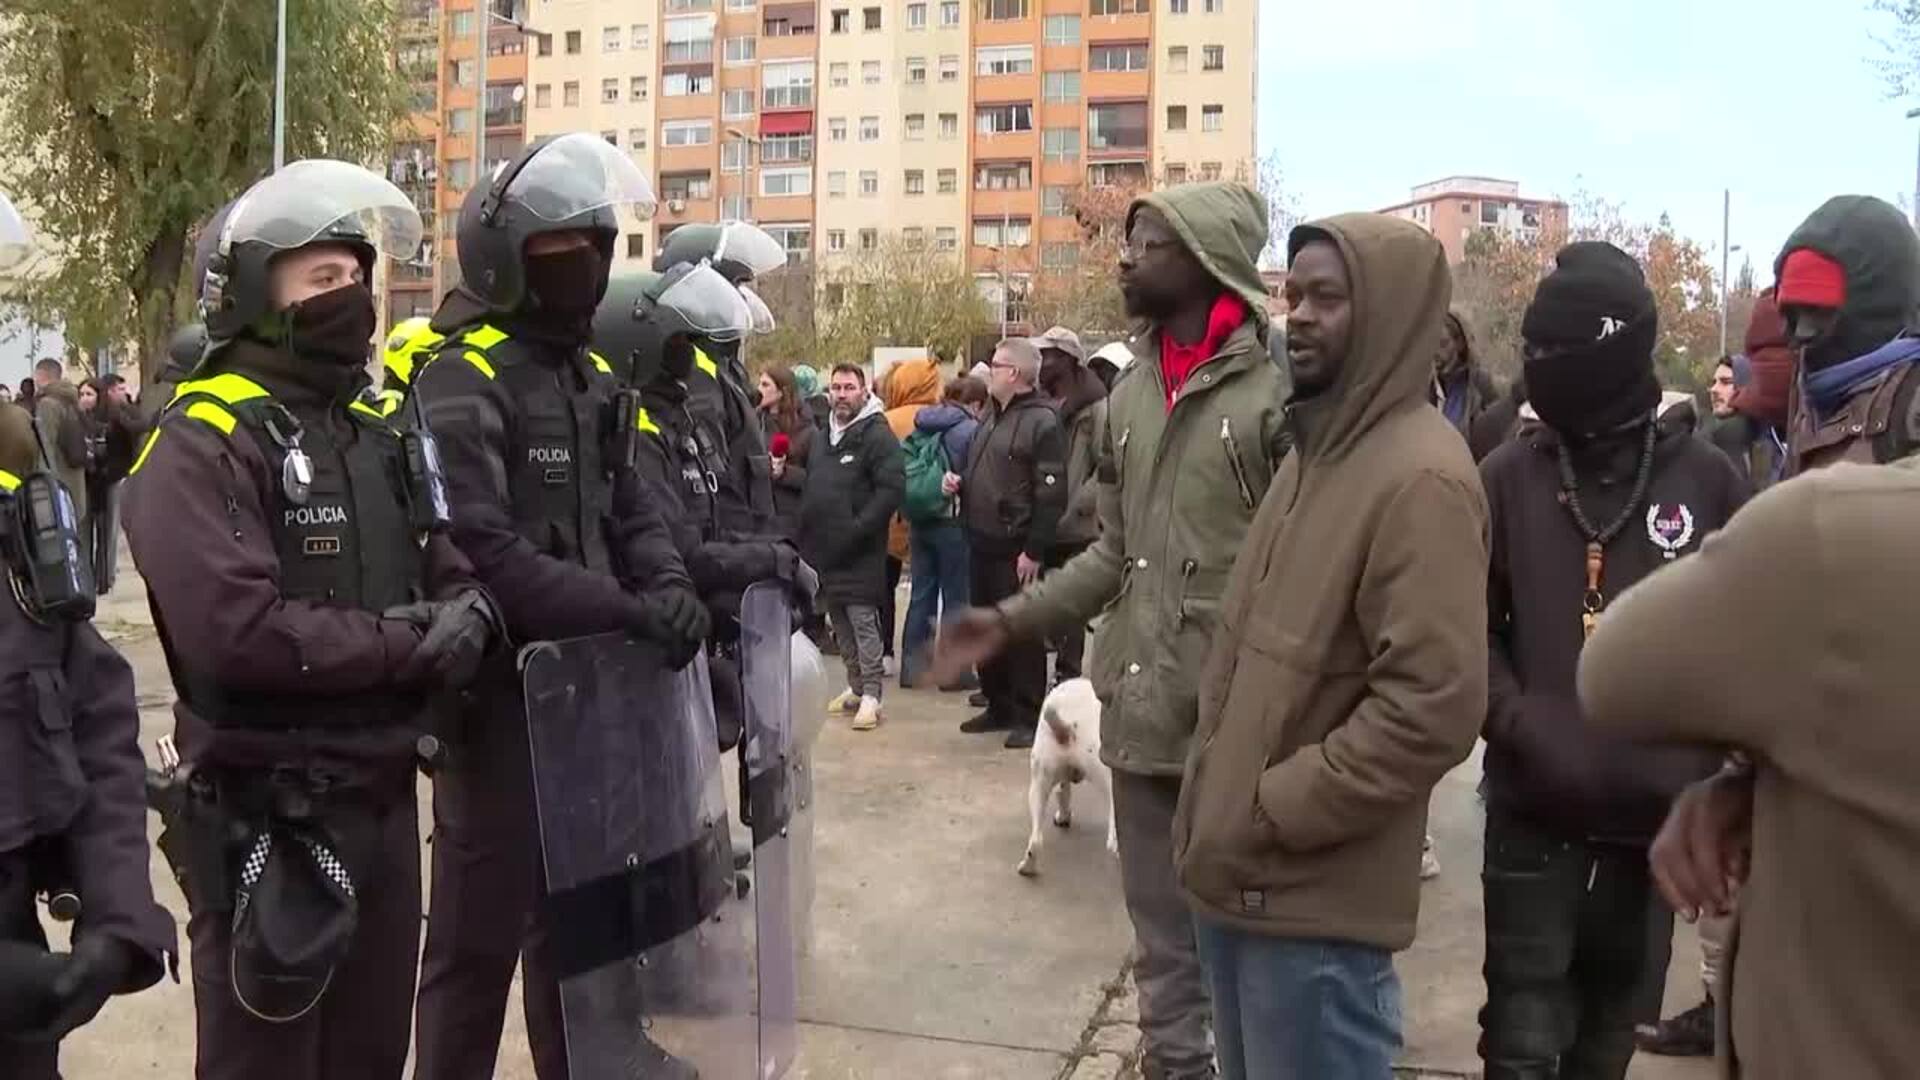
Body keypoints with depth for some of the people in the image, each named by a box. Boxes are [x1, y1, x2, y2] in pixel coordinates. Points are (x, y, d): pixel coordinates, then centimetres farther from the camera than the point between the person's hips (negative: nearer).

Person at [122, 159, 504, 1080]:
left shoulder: (375, 435, 12)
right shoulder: (203, 443, -15)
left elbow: (452, 569, 11)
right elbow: (237, 629, -28)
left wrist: (469, 613, -12)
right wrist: (409, 646, -20)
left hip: (385, 799, 8)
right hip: (267, 820, -7)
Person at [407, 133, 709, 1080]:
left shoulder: (587, 373, 13)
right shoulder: (463, 381, -16)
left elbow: (629, 506, 13)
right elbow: (483, 557, -25)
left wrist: (667, 586, -7)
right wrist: (626, 611, -25)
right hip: (500, 692, -9)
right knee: (484, 924, 0)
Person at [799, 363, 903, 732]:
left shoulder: (877, 434, -9)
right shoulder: (823, 435, 16)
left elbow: (892, 488, -16)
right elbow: (810, 484, 25)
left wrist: (858, 528, -20)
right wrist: (805, 527, 10)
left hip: (859, 549, -8)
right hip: (823, 546, 8)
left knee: (863, 618, -7)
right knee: (838, 619, 13)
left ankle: (871, 695, -2)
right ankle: (855, 687, 24)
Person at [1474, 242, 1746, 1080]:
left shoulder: (1706, 478, -2)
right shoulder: (1510, 476, -4)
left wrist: (1703, 749, -4)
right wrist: (1523, 729, -15)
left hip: (1655, 809, 1)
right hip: (1534, 805, -1)